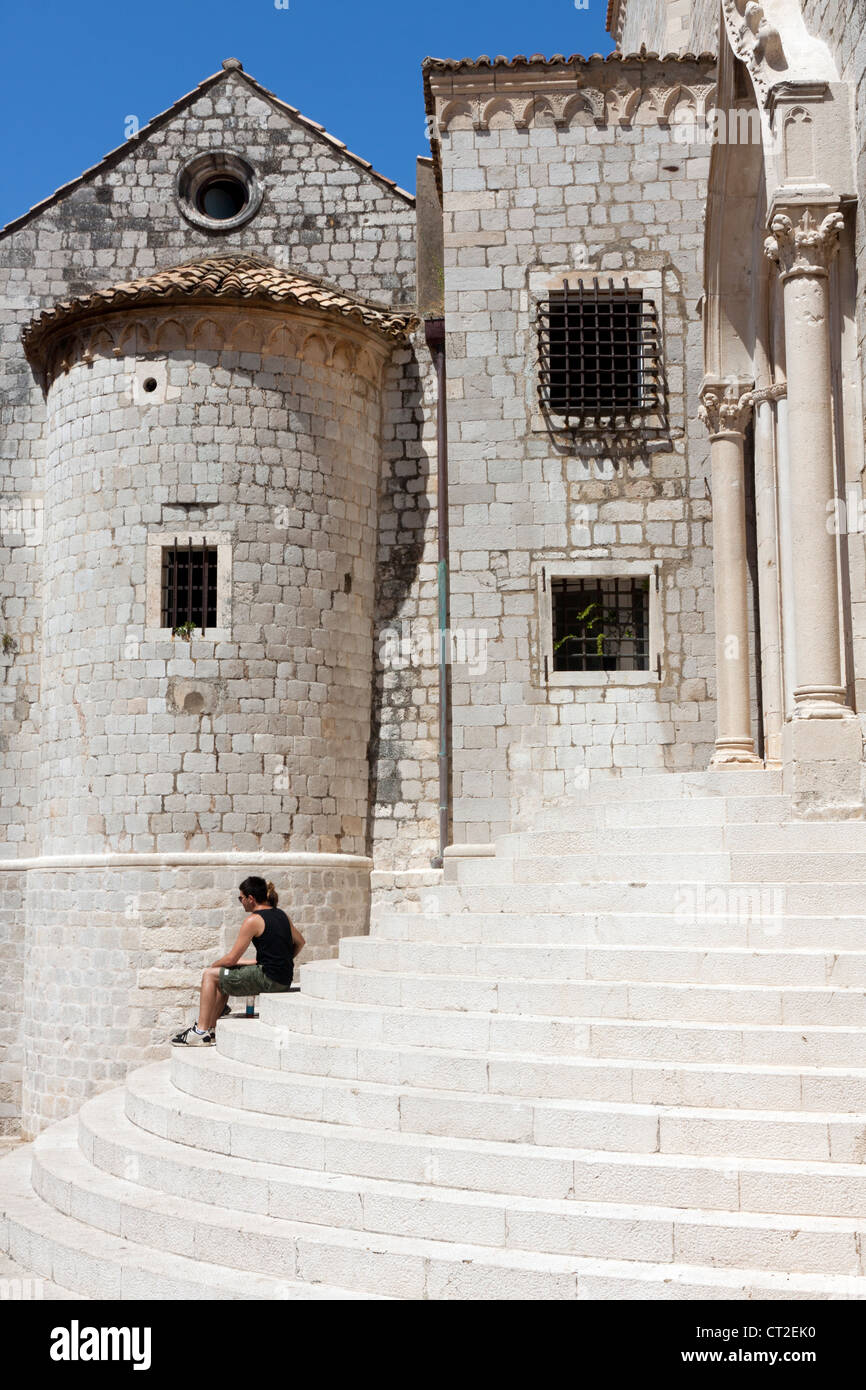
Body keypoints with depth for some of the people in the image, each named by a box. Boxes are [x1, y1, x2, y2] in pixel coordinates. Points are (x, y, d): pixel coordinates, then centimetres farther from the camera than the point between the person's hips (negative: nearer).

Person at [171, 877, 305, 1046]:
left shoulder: (253, 920, -13)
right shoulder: (280, 914, 11)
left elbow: (231, 959, -9)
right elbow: (300, 942, 22)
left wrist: (214, 965, 10)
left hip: (267, 979, -9)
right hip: (284, 979, 9)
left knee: (210, 975, 3)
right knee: (223, 977, 24)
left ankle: (201, 1033, 5)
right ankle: (210, 1027, 29)